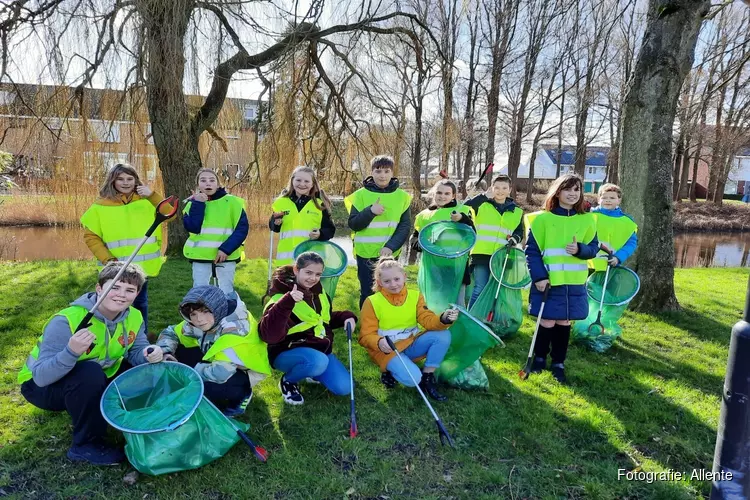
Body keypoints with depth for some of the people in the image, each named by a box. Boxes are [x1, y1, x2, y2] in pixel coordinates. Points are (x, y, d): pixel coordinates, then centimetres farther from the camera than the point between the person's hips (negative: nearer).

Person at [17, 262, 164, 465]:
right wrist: (71, 352, -53)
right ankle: (85, 445, -16)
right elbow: (41, 376, -34)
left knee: (147, 369, -9)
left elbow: (137, 352, -7)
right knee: (90, 373, -36)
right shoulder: (66, 321, -31)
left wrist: (149, 353, -31)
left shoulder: (134, 317, -13)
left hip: (95, 384, 6)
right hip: (44, 387, -5)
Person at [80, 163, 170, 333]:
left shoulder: (146, 201, 3)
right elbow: (91, 236, 0)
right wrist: (107, 259, -12)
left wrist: (152, 195, -19)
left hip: (143, 265, 2)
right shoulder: (101, 206, -2)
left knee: (140, 302, 16)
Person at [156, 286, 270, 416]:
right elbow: (171, 332, 4)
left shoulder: (235, 327, -36)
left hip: (243, 372, -8)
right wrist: (164, 353, -18)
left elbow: (219, 373, -40)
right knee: (175, 352, -8)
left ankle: (239, 395, -6)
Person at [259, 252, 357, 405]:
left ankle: (309, 372, 20)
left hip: (320, 349, 7)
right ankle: (288, 381, -6)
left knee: (344, 388, -6)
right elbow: (269, 335, -37)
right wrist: (286, 303, -48)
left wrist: (346, 317, 1)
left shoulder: (318, 292, 3)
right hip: (288, 352, -7)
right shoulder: (282, 296, -22)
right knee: (318, 361, -38)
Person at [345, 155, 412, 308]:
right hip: (366, 254, -1)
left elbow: (405, 226, 0)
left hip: (391, 255, 1)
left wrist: (391, 246, -14)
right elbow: (353, 224, -2)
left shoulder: (402, 196, 2)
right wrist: (370, 211, -19)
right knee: (367, 295, 8)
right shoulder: (361, 195, -1)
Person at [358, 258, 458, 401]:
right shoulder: (372, 302, -9)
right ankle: (388, 370, 4)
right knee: (412, 378, -30)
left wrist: (443, 319, -35)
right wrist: (379, 343, -34)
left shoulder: (415, 296, 2)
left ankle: (427, 377, -4)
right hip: (387, 350, -5)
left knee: (444, 335, -19)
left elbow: (427, 320, -12)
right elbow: (366, 335, -11)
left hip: (412, 344, 5)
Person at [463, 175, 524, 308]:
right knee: (480, 290, -7)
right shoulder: (482, 205, 5)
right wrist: (485, 196, -14)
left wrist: (514, 239, -3)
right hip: (481, 255, -3)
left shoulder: (517, 212, 14)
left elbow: (519, 233, 19)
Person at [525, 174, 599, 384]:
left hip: (574, 283, 3)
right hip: (547, 281, -3)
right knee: (547, 322, 3)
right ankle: (539, 358, 26)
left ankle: (558, 364, 24)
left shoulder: (587, 219, 5)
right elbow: (531, 250, -5)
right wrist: (539, 276, -14)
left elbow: (594, 248, 8)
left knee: (564, 323, 10)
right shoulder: (543, 218, -4)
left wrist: (580, 250, -15)